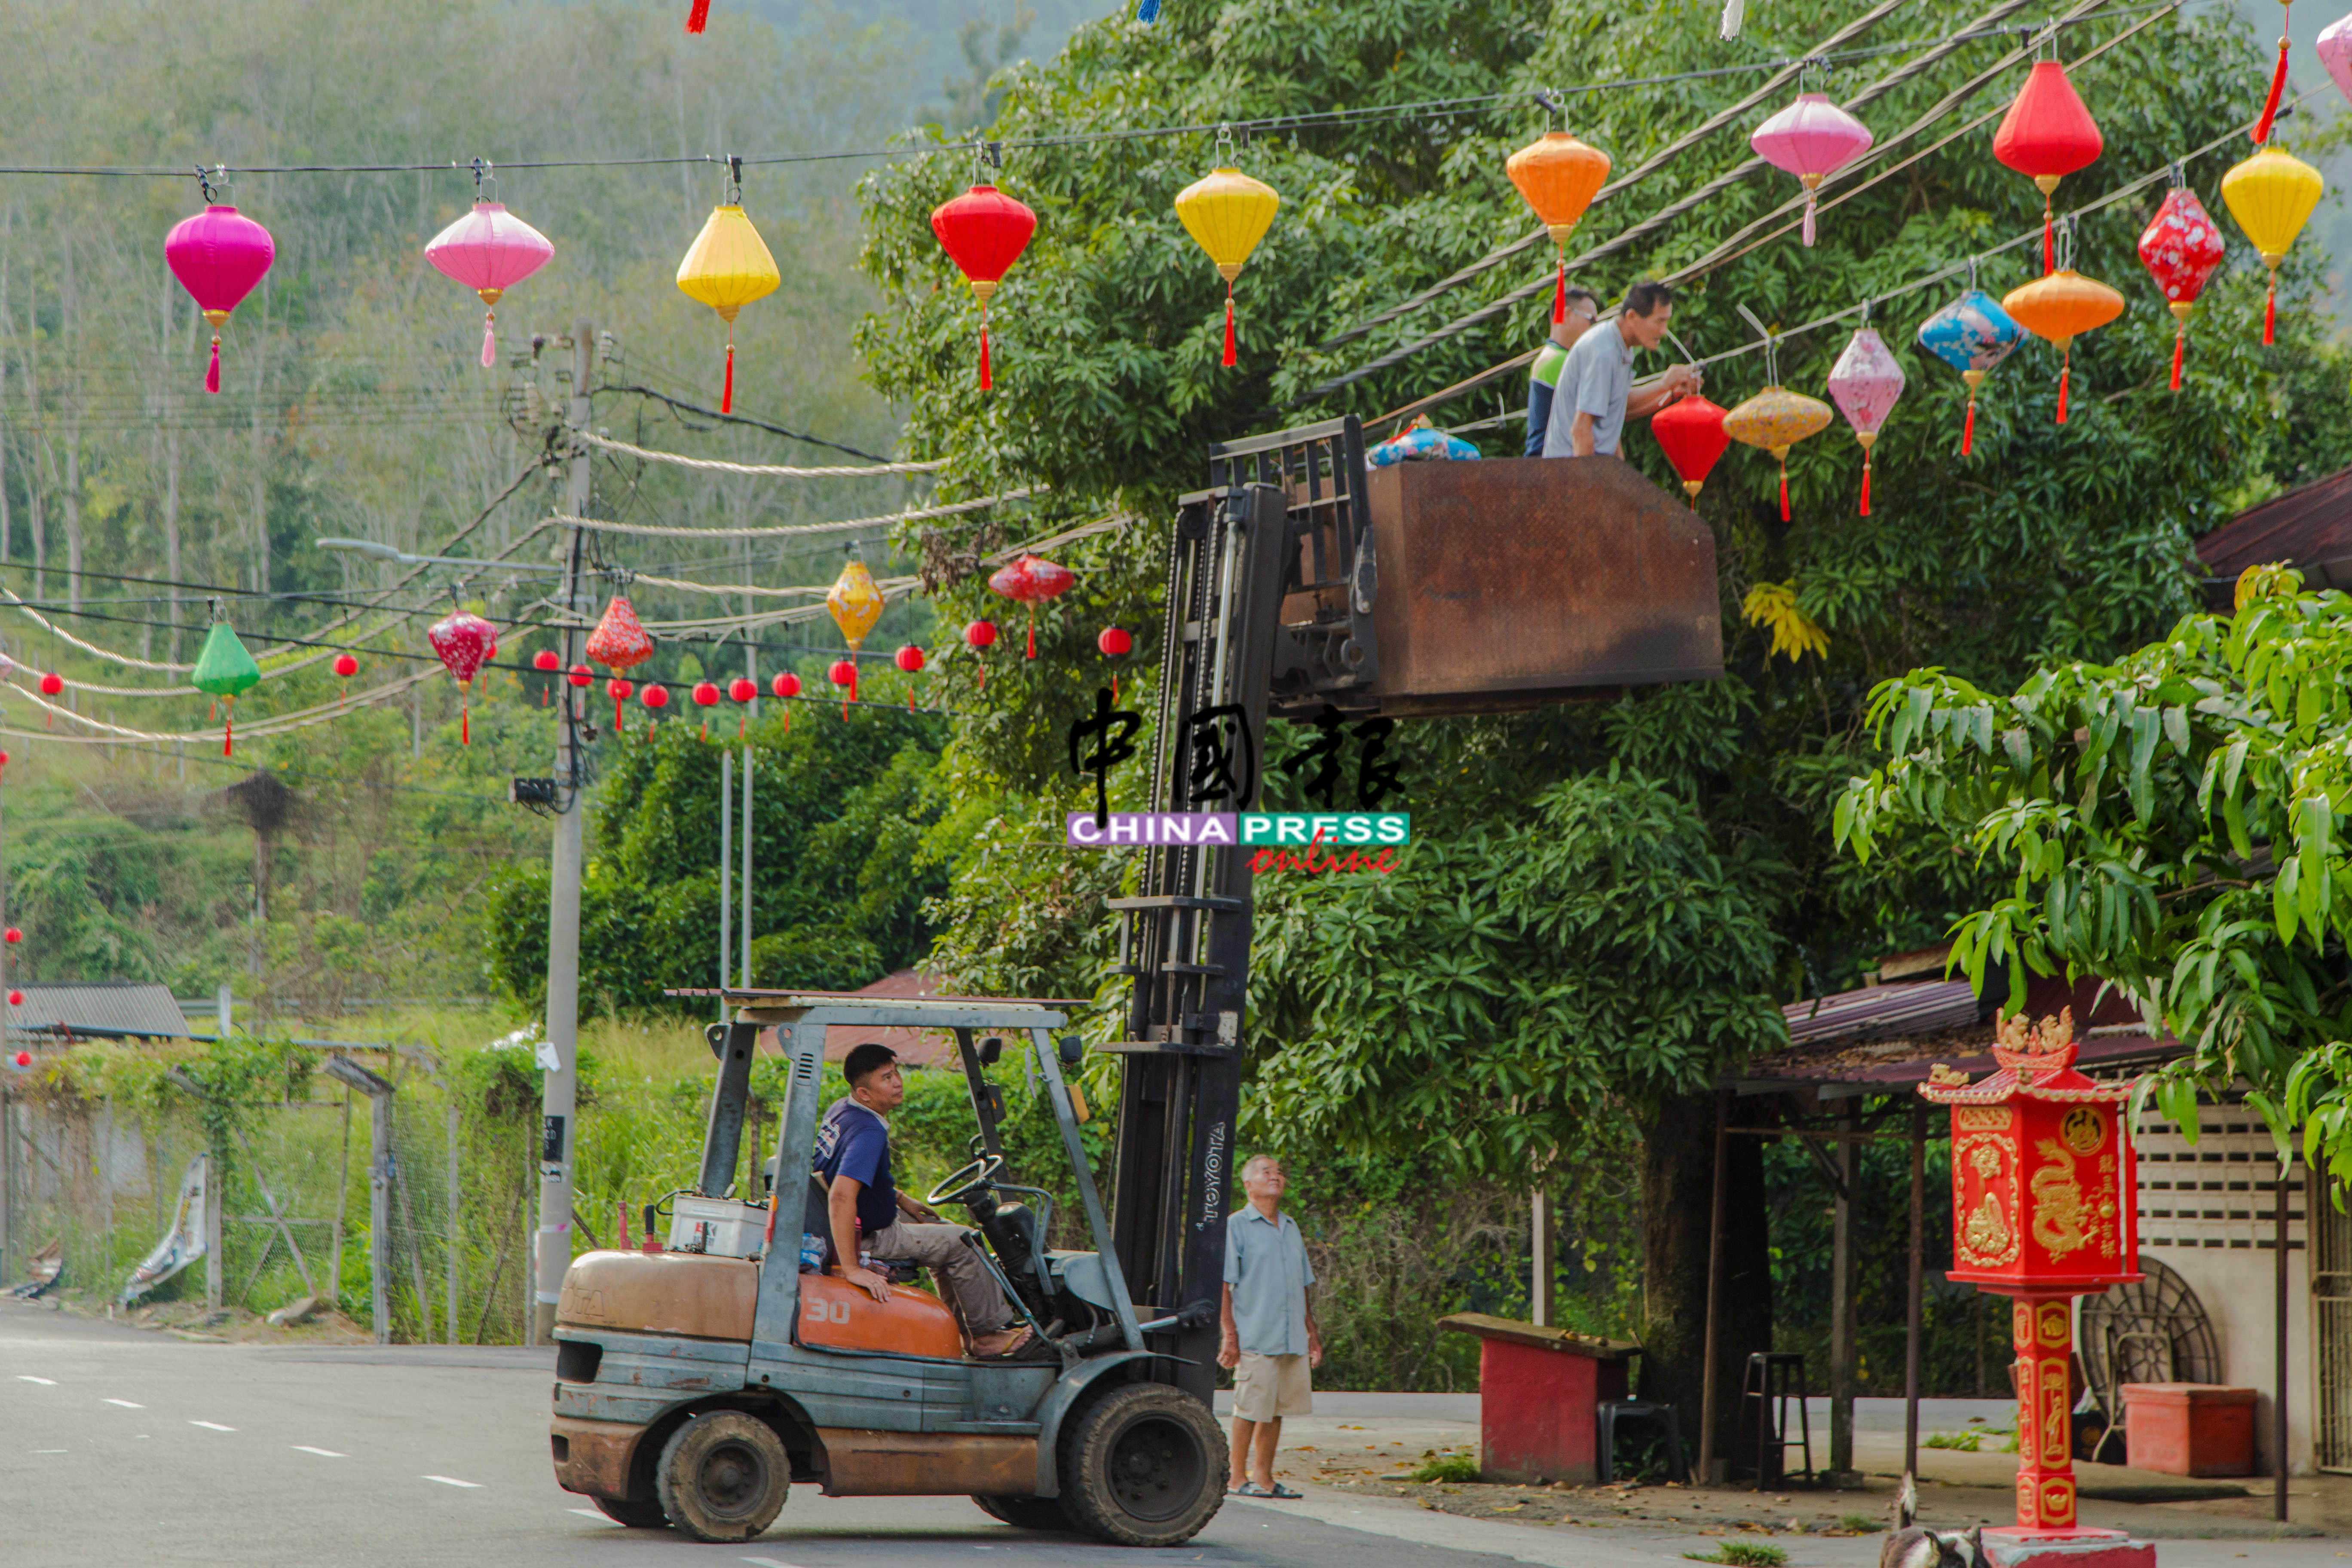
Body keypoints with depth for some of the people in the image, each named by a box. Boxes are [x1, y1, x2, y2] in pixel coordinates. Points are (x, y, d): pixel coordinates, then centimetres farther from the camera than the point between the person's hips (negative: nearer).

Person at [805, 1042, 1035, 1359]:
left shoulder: (842, 1110, 0)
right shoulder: (868, 1132, -31)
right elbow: (842, 1196, -43)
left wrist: (902, 1200, 20)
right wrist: (852, 1269, -44)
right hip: (872, 1237, -11)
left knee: (943, 1231, 25)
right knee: (960, 1243, -7)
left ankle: (965, 1327, 28)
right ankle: (988, 1333, 6)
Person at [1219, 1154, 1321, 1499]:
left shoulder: (1291, 1228, 19)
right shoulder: (1236, 1226, -2)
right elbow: (1223, 1285, -7)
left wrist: (1312, 1331, 19)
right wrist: (1229, 1334, -14)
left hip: (1292, 1339, 6)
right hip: (1255, 1338, -6)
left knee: (1277, 1409, 7)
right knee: (1249, 1409, -5)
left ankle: (1263, 1476, 14)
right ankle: (1238, 1479, 3)